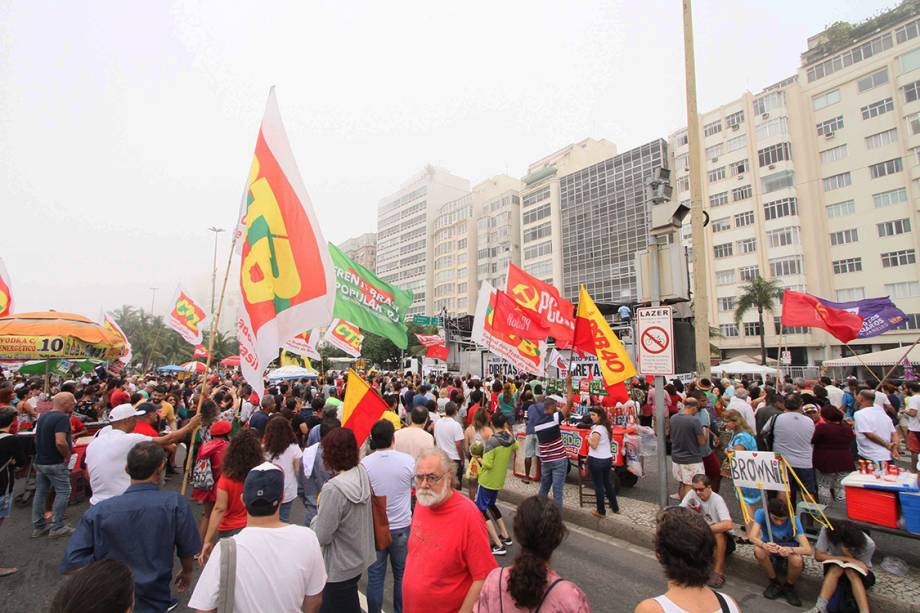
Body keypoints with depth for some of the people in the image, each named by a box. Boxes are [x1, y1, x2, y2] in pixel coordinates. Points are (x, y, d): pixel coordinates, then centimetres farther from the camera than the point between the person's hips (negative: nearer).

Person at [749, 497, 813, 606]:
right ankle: (775, 583, -4)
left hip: (789, 552, 0)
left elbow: (808, 550, -31)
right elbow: (753, 537, -31)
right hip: (770, 554, 0)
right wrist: (764, 545, -53)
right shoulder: (761, 514, -23)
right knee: (759, 550, -33)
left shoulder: (793, 520, -25)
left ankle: (789, 587, -1)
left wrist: (790, 550, -51)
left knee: (797, 560, -34)